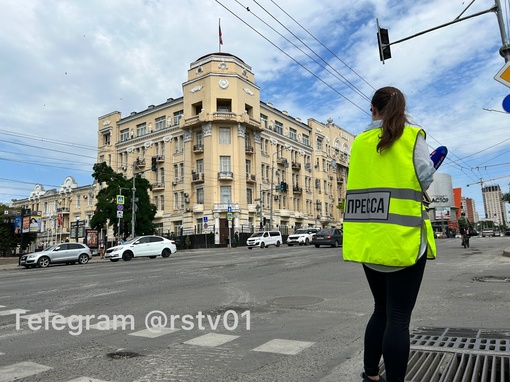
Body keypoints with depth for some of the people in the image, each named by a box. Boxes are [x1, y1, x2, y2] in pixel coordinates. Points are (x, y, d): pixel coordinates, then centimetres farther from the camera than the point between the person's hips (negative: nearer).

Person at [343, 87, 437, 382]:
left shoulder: (360, 142, 9)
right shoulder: (412, 136, -1)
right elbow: (426, 179, -4)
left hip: (368, 238, 5)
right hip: (402, 236, -5)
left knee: (382, 310, 19)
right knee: (399, 316, 1)